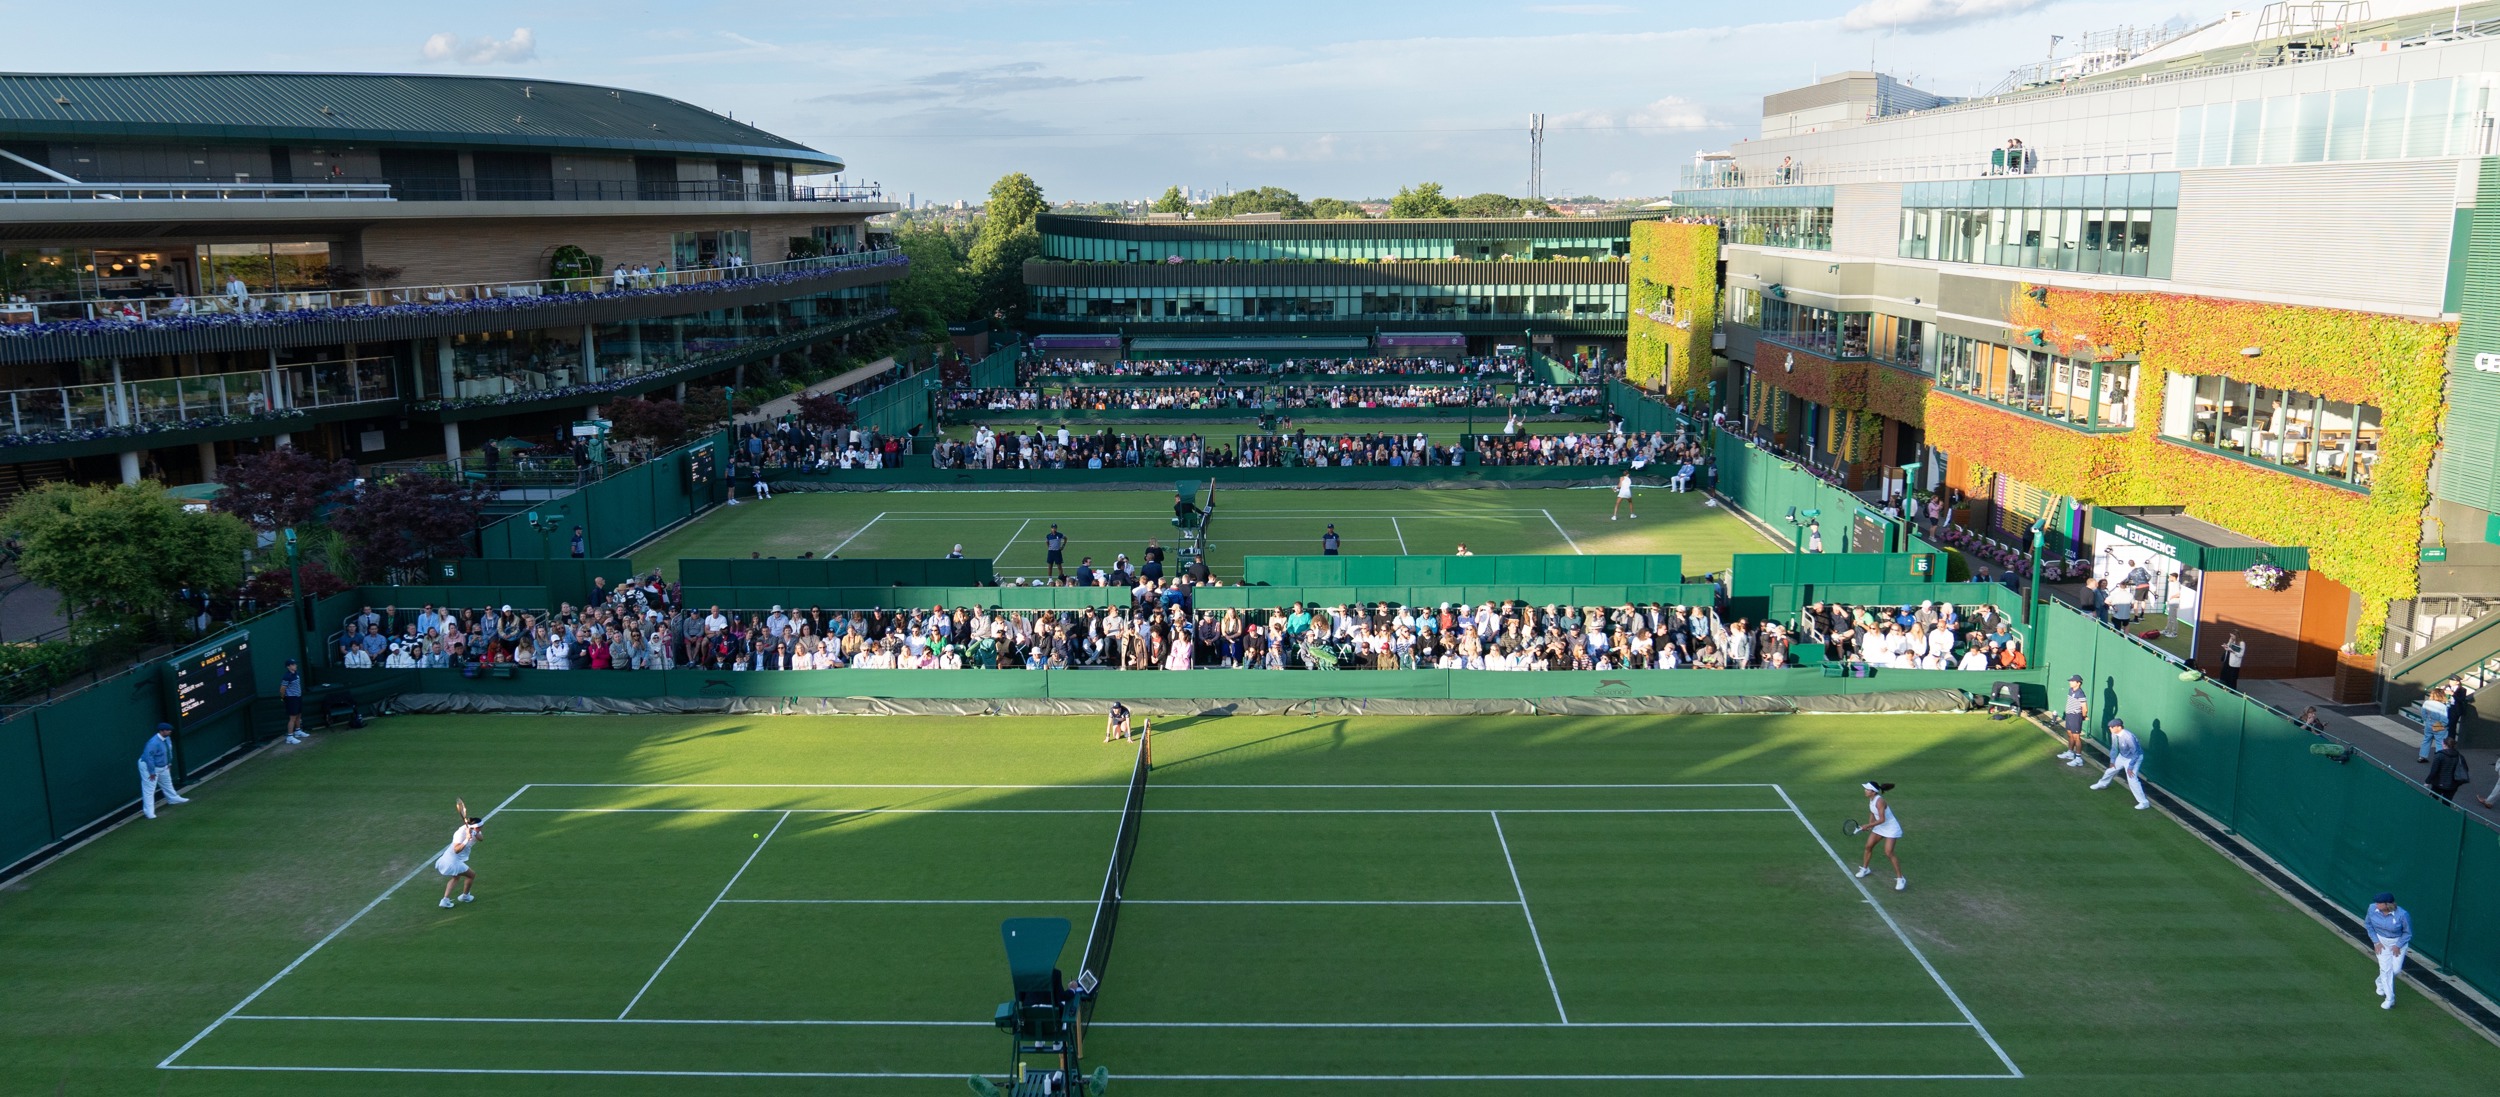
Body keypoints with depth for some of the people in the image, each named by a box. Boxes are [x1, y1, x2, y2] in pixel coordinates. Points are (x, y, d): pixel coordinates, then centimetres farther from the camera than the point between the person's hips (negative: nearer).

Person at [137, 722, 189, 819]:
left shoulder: (167, 738, -6)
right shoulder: (154, 742, -33)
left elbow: (169, 751, 12)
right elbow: (148, 757, -31)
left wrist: (169, 763, 16)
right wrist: (152, 772, -26)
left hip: (163, 766, 10)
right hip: (149, 767, -9)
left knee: (167, 783, 27)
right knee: (149, 789, -7)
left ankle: (173, 798, 47)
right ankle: (149, 811, -6)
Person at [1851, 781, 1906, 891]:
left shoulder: (1879, 801, -30)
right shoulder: (1871, 799, -2)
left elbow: (1882, 820, -31)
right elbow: (1872, 813, 13)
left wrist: (1868, 825, -25)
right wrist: (1870, 825, 1)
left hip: (1891, 829, -9)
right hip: (1880, 827, 9)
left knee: (1888, 853, -16)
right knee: (1868, 846, 11)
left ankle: (1900, 878, -6)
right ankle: (1865, 869, 32)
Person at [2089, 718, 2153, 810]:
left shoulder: (2128, 736, -37)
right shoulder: (2114, 734, -13)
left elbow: (2135, 753, -28)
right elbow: (2114, 748, 5)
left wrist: (2130, 767, -25)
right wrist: (2112, 760, 9)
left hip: (2134, 758, -8)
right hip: (2122, 756, 8)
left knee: (2132, 779, -20)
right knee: (2111, 769, 22)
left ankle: (2144, 802, -13)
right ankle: (2102, 784, 53)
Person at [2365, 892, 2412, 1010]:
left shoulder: (2402, 914, -29)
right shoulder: (2372, 909, -20)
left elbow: (2408, 933, -11)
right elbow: (2368, 924, 0)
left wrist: (2398, 946, -15)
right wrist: (2376, 941, -4)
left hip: (2399, 942, -1)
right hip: (2381, 941, 1)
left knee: (2396, 969, 2)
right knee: (2386, 968, -3)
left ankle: (2380, 982, 35)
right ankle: (2389, 999, 8)